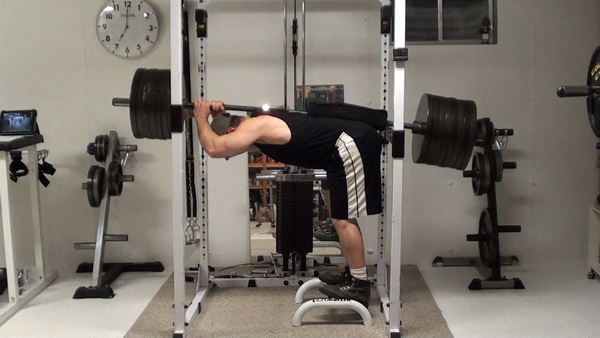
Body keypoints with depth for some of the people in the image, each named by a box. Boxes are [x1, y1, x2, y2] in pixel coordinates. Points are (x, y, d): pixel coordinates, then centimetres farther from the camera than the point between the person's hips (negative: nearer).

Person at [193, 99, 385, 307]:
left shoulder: (255, 126, -10)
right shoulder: (261, 124, 19)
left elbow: (214, 148, -20)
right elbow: (221, 145, 33)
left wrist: (201, 117, -4)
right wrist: (218, 116, 19)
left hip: (352, 146, -11)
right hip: (353, 143, 11)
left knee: (343, 219, -6)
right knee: (340, 215, 19)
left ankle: (359, 286, 1)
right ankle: (353, 274, 25)